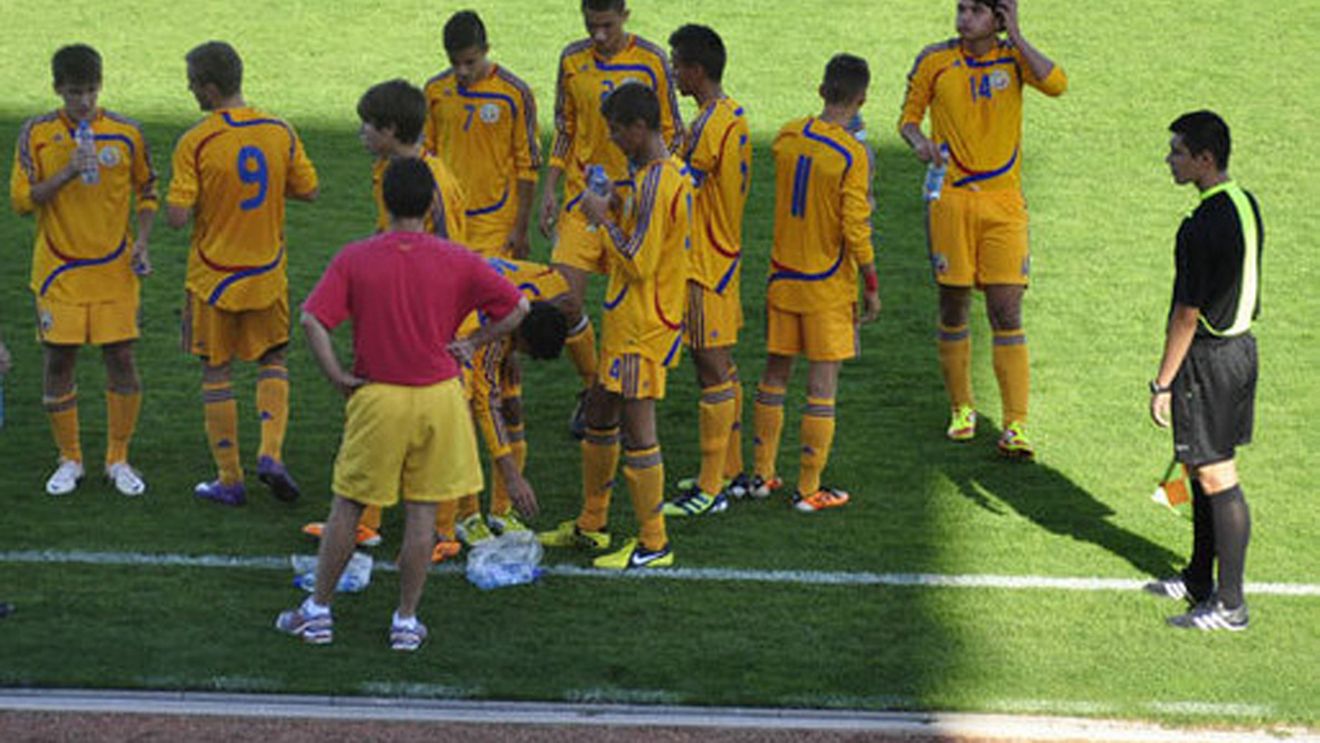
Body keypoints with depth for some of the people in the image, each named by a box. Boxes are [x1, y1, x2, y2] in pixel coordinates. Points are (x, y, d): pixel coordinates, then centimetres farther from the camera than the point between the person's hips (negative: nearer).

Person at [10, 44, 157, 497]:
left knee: (121, 359, -1)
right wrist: (67, 172, -20)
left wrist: (142, 241, -2)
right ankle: (69, 460, 18)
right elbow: (21, 200, -6)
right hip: (59, 270, 0)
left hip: (114, 269, 0)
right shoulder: (37, 134, -3)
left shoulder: (126, 133, 0)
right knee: (58, 361, 2)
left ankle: (118, 460, 14)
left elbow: (146, 189, 12)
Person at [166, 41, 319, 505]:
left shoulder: (194, 143, -17)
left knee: (216, 374, 9)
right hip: (268, 273, 3)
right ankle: (271, 454, -1)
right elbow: (307, 191, 5)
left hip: (214, 276, -3)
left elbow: (178, 218, -19)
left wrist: (197, 197, 2)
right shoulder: (280, 133, -5)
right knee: (273, 362, 18)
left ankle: (230, 480, 12)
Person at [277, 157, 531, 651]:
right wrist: (471, 344, 5)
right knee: (422, 512, 8)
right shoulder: (457, 261, -4)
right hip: (438, 396, 1)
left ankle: (318, 611, 18)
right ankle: (407, 621, 14)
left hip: (376, 397, 0)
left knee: (347, 507, 12)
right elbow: (517, 308, 0)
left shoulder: (354, 258, -6)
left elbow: (312, 321, -14)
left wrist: (338, 378, -6)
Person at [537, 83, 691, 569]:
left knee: (637, 427, -4)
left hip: (642, 327, -11)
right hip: (627, 323, 11)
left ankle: (653, 544, 3)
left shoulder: (655, 182, -21)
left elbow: (638, 262, -24)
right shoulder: (669, 172, 11)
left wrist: (604, 218, -12)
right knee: (599, 414, 19)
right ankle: (591, 524, 31)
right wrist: (618, 213, 7)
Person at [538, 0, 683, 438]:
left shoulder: (652, 60, -3)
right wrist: (549, 190, 5)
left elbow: (671, 132, 3)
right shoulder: (573, 60, 4)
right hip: (583, 196, 2)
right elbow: (564, 131, 12)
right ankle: (591, 386, 16)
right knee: (563, 300, -7)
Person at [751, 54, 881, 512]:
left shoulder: (787, 136, 0)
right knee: (822, 382, 1)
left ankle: (764, 474, 21)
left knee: (775, 373, 15)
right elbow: (855, 229, -17)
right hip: (829, 285, -5)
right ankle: (808, 490, 4)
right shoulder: (853, 155, -16)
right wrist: (871, 285, -7)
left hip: (783, 276, 5)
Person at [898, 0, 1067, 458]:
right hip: (950, 199, 1)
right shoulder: (936, 60, 3)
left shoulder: (1013, 57, 2)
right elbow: (909, 115, 10)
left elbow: (1056, 84, -16)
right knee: (953, 311, 7)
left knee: (1007, 313, -5)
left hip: (1003, 202, -1)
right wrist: (918, 140, -12)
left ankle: (1015, 426, -4)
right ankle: (961, 409, 25)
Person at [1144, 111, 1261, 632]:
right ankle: (1199, 581, 32)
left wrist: (1164, 383, -13)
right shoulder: (1247, 207, 7)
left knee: (1216, 478, -3)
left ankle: (1230, 605, 2)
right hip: (1241, 346, 10)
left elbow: (1187, 314, -20)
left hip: (1208, 359, -10)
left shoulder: (1203, 228, -23)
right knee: (1204, 470, 20)